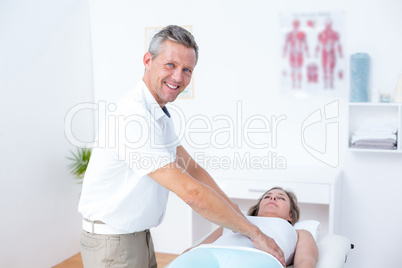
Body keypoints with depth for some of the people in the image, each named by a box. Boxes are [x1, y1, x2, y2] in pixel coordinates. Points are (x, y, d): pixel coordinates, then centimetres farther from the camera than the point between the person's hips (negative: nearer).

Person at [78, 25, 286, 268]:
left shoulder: (160, 114, 6)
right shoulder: (133, 116, -27)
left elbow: (193, 170, 8)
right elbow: (191, 193, -29)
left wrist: (240, 218, 2)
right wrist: (254, 233, -22)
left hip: (140, 236, 9)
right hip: (112, 243, -9)